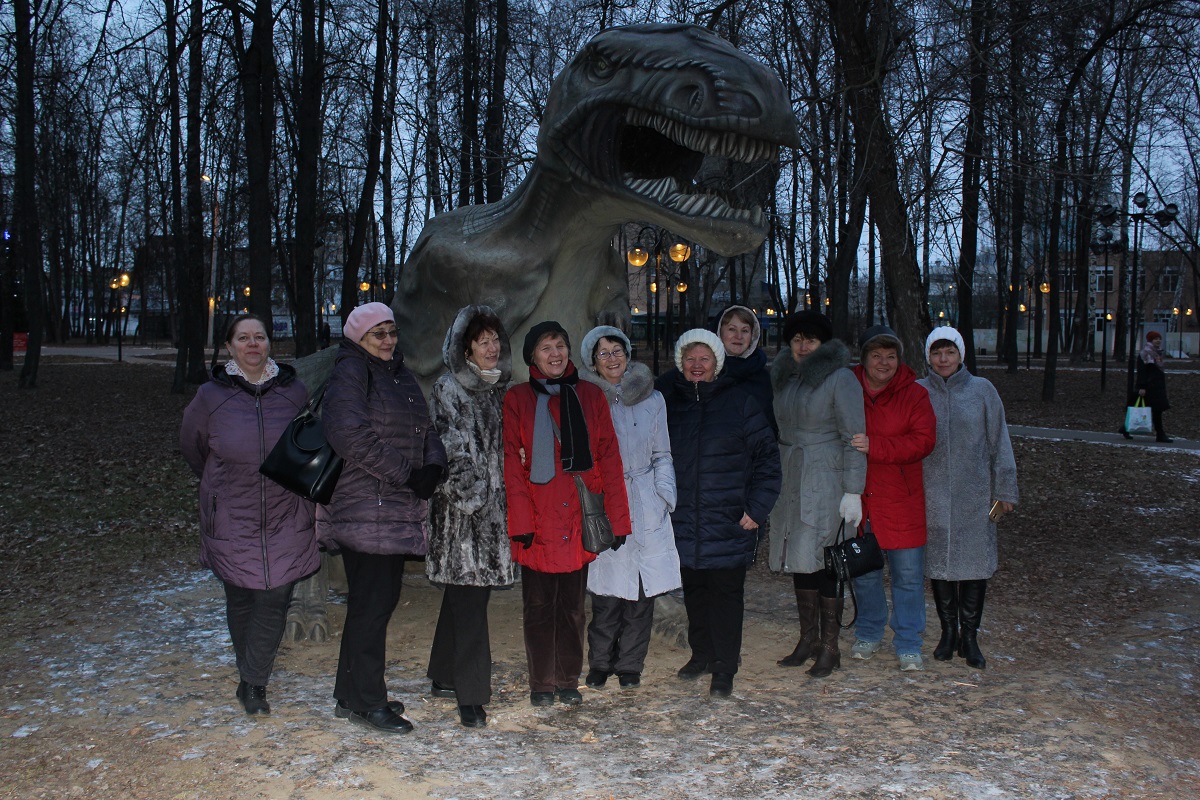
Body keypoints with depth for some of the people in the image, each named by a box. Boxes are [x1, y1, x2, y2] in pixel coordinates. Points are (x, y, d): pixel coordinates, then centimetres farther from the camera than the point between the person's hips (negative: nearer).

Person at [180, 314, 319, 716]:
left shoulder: (293, 392, 1)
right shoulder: (211, 396, -2)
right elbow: (191, 448, 15)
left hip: (285, 519, 0)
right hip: (231, 520, 0)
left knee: (274, 601, -5)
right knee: (240, 601, 9)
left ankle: (253, 683, 7)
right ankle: (251, 678, 26)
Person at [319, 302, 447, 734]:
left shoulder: (400, 374, 18)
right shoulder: (351, 371, -7)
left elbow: (425, 429, 16)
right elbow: (348, 433, -20)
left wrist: (433, 464, -6)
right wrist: (405, 474, -17)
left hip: (396, 508, 9)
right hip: (365, 509, -9)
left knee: (382, 599, 13)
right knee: (371, 604, -5)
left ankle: (353, 694, 25)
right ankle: (364, 701, 6)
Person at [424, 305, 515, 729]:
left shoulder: (501, 390, 15)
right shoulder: (447, 391, -5)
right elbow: (445, 451, -11)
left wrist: (508, 499, 14)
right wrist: (466, 495, -17)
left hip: (495, 506, 7)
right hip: (460, 508, -7)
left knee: (465, 595, 14)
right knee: (469, 598, -8)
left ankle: (444, 676, 27)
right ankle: (471, 695, -4)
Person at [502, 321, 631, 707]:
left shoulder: (590, 396, 8)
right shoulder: (517, 399, 2)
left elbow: (608, 458, 5)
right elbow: (512, 465, -3)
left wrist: (617, 518, -1)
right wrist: (521, 521, -12)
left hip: (579, 519, 2)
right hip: (538, 520, -2)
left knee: (573, 604, 10)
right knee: (539, 606, 6)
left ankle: (569, 681, 22)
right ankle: (541, 683, 19)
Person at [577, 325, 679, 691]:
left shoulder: (651, 398, 8)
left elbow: (662, 455, 12)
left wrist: (666, 495, -1)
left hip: (645, 506, 2)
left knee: (642, 592, 3)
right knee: (606, 593, -3)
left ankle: (629, 665, 18)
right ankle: (600, 663, 16)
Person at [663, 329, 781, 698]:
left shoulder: (740, 403, -2)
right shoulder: (670, 405, 8)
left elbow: (767, 456, -1)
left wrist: (757, 507, -7)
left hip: (729, 523, -3)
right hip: (684, 522, 4)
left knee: (726, 591, 0)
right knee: (694, 590, 13)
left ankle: (725, 667, 10)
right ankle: (702, 654, 29)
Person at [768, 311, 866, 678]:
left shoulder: (839, 378, -8)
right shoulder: (781, 376, 11)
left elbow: (854, 438, -10)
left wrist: (853, 492, -14)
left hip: (826, 481, -6)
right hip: (790, 479, 6)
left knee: (824, 561, -5)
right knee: (799, 559, 10)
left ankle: (830, 647, 7)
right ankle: (808, 639, 23)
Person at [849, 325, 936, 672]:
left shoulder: (914, 394, -3)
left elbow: (923, 441, -14)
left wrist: (874, 446, -25)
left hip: (901, 502, -2)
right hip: (857, 499, 2)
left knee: (908, 575, 4)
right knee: (863, 573, 14)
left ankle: (908, 644, 17)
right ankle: (868, 635, 32)